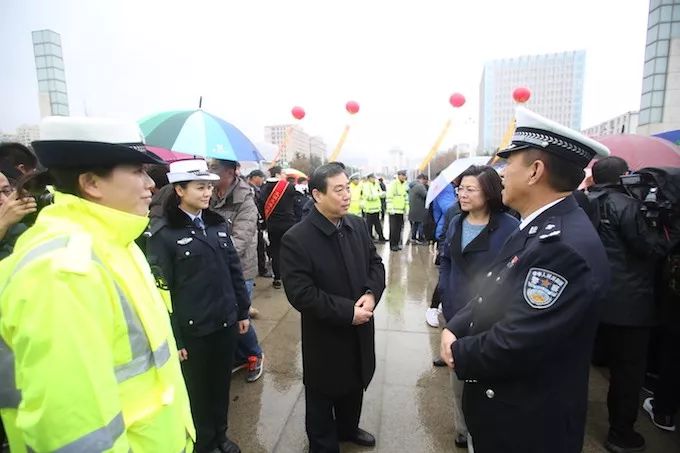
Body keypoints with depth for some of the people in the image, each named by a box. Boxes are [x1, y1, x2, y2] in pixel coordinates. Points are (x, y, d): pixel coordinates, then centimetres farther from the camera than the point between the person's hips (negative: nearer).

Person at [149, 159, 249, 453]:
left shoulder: (218, 224, 3)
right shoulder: (163, 234, -12)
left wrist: (242, 311, 8)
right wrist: (173, 337, -9)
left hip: (226, 322, 4)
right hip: (192, 329, -4)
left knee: (222, 384, 21)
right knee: (197, 390, 17)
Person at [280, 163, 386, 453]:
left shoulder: (358, 226, -4)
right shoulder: (296, 239, -23)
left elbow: (375, 264, 4)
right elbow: (301, 294, -24)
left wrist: (371, 293, -15)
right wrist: (347, 311, -24)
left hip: (359, 330, 6)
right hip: (325, 338, -5)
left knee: (354, 386, 28)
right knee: (322, 397, 18)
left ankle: (348, 428, 56)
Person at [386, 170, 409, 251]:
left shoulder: (404, 185, 14)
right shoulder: (393, 184, -9)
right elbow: (389, 197, -14)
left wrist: (407, 208, 14)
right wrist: (391, 208, -19)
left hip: (401, 210, 7)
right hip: (394, 210, -7)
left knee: (399, 228, 9)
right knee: (393, 228, -3)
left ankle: (397, 244, 18)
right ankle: (392, 245, 5)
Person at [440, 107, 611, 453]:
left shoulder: (566, 245, -30)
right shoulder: (537, 228, 2)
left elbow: (515, 345, -32)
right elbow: (491, 294, 6)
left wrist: (459, 354, -14)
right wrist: (453, 329, -8)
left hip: (526, 422, -8)